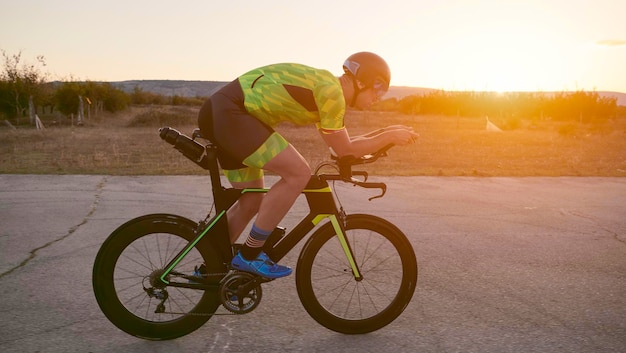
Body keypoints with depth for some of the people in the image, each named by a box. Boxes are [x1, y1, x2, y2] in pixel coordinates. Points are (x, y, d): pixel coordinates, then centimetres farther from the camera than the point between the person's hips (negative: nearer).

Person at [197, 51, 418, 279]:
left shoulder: (323, 85, 16)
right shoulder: (331, 91, -14)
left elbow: (339, 144, 22)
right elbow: (345, 151, -9)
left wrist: (384, 132, 21)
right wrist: (389, 137, 1)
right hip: (228, 112, -10)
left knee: (251, 203, 14)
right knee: (299, 174, -15)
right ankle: (249, 255, -6)